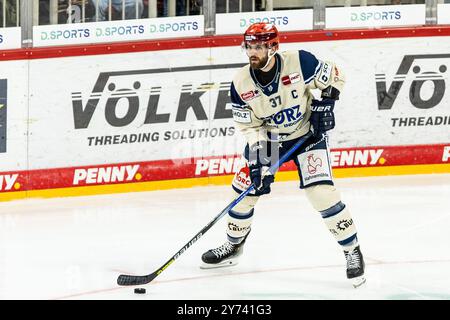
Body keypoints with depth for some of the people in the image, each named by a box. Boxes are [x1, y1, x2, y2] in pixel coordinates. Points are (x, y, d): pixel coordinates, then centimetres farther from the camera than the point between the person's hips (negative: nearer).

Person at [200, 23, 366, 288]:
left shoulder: (299, 62, -25)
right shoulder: (241, 84, -16)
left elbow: (334, 77, -8)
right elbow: (250, 126, -10)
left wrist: (325, 103, -19)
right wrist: (259, 158, -21)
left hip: (308, 134, -4)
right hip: (268, 139, 4)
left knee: (321, 192, -18)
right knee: (245, 190, 3)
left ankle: (353, 252, -5)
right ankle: (233, 247, 28)